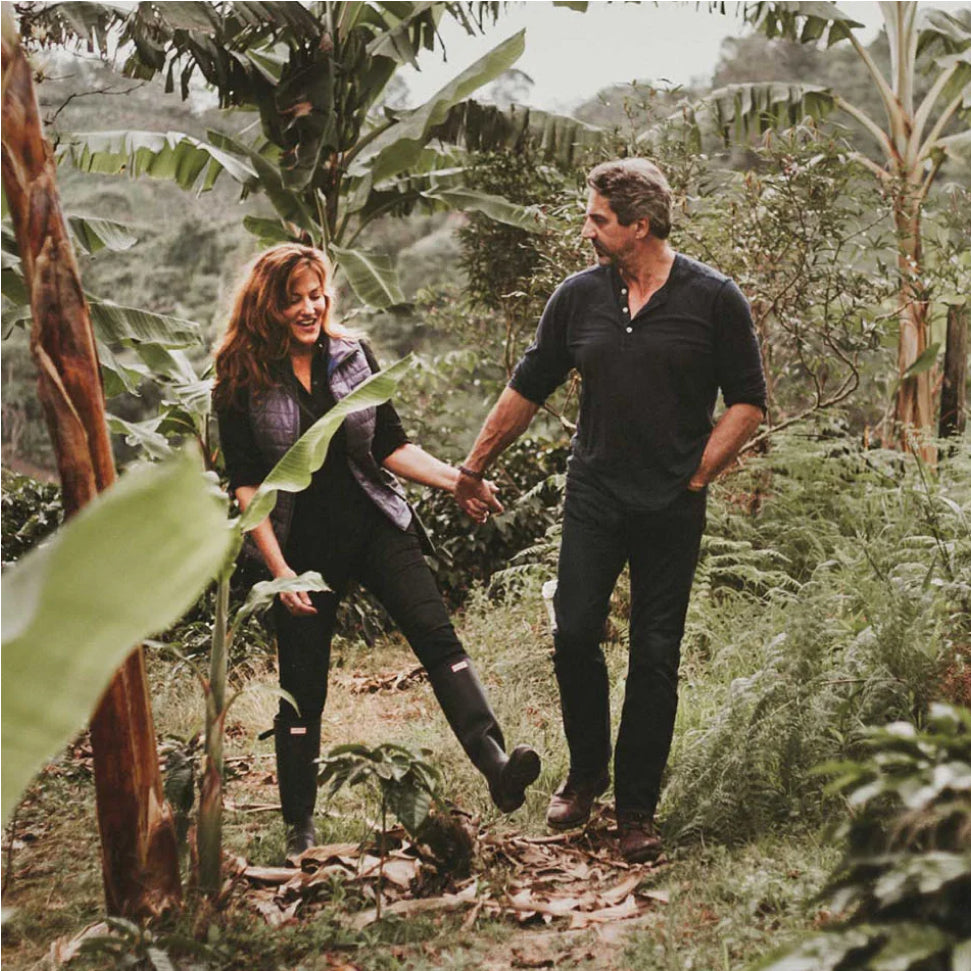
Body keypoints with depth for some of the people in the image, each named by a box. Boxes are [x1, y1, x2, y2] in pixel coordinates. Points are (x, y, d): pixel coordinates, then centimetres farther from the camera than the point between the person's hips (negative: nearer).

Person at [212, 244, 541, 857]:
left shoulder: (352, 356, 4)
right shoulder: (241, 383, -4)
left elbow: (391, 447, 8)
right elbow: (247, 485, -6)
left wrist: (454, 480, -6)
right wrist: (279, 570, -13)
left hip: (376, 526, 2)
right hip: (304, 546, -2)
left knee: (436, 632, -20)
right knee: (303, 685, 5)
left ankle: (496, 766, -33)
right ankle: (300, 825, 20)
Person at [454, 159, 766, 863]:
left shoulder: (713, 298, -5)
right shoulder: (579, 296, 4)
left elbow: (749, 401, 1)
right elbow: (527, 390, 12)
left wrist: (698, 474, -4)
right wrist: (473, 469, 15)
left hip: (672, 510, -2)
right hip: (594, 498, 2)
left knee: (655, 658, 3)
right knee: (574, 635, -2)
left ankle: (638, 809, 14)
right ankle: (587, 771, 23)